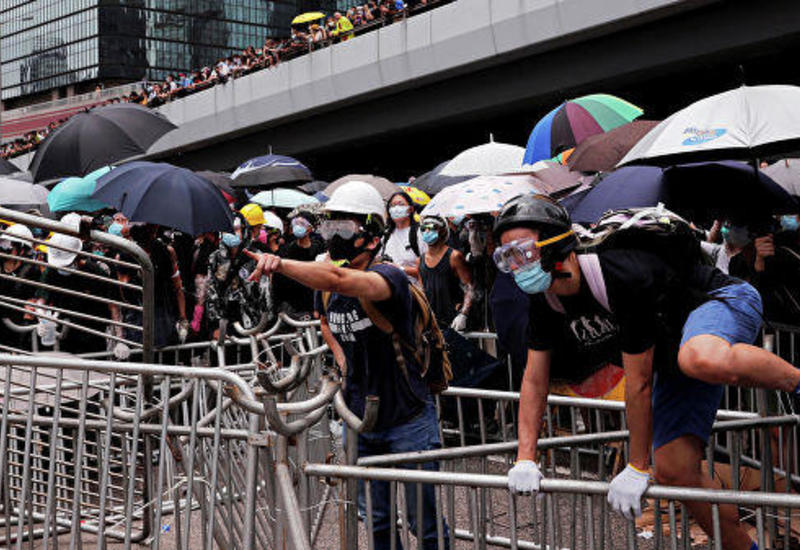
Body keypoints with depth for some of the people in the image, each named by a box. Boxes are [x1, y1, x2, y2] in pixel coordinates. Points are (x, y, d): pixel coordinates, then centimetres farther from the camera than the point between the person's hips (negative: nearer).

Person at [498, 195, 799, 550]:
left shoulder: (623, 277, -34)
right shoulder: (544, 300, -11)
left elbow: (638, 383, -28)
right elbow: (535, 378, -1)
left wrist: (637, 468, -20)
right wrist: (525, 459, -7)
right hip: (675, 347, 8)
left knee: (703, 361, -45)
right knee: (674, 472, -4)